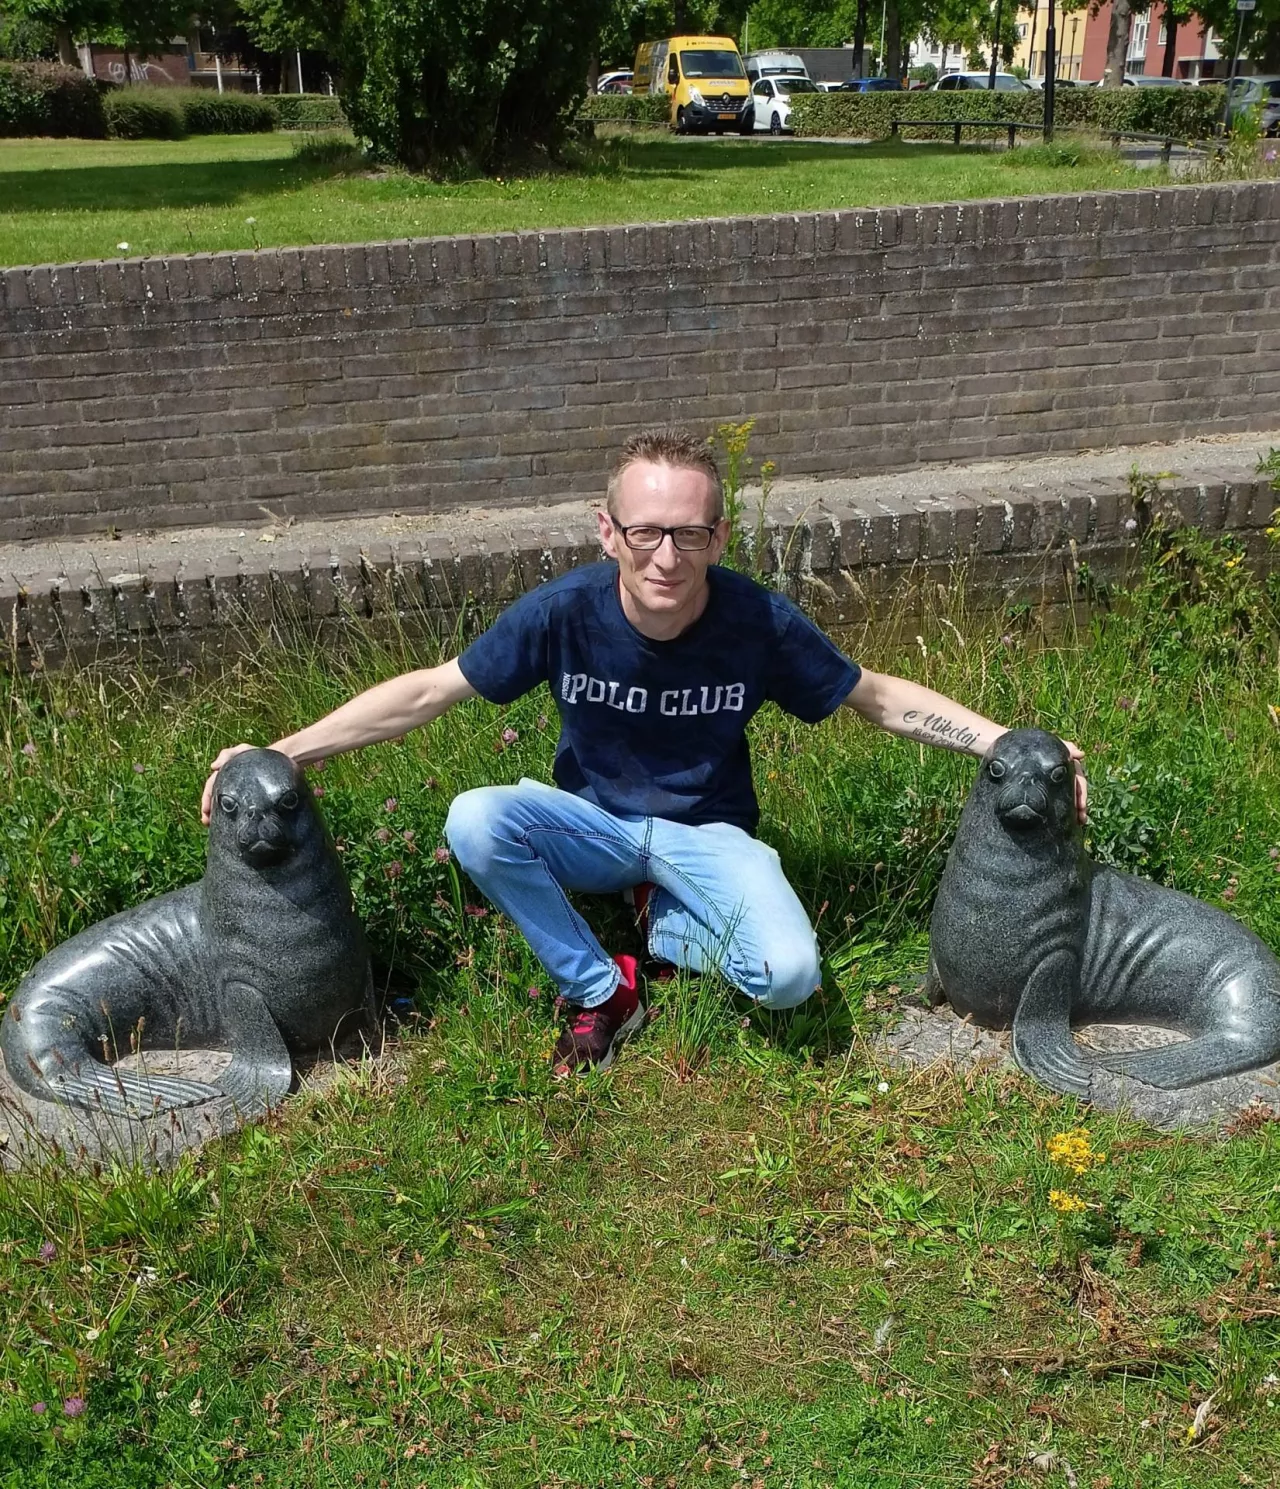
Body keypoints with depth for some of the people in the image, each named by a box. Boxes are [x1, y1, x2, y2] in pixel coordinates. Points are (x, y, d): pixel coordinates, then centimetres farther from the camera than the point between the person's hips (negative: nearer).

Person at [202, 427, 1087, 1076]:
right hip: (592, 823, 1)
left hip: (709, 834, -1)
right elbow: (428, 693, -15)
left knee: (788, 974, -29)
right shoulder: (565, 612, -22)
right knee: (474, 822, -31)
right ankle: (600, 990, -8)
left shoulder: (760, 624, -22)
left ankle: (662, 927, 5)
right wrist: (279, 754, -19)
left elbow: (883, 698, -7)